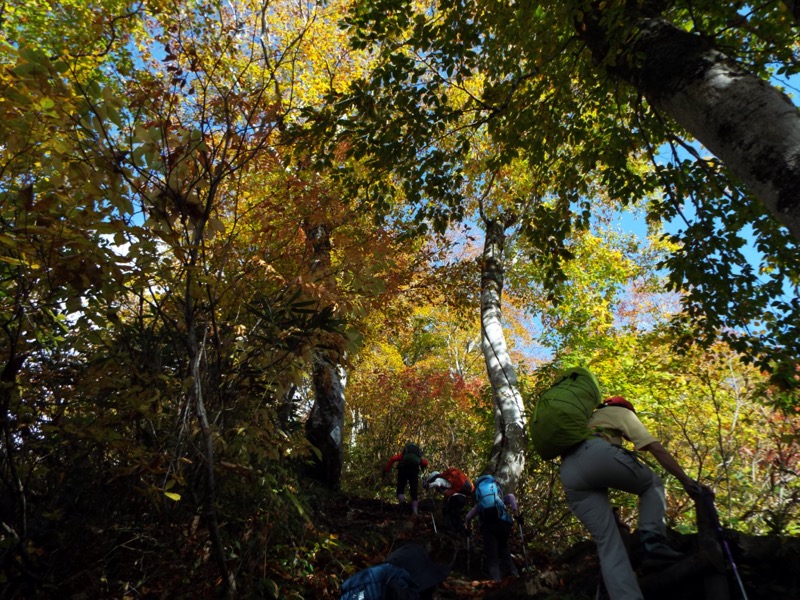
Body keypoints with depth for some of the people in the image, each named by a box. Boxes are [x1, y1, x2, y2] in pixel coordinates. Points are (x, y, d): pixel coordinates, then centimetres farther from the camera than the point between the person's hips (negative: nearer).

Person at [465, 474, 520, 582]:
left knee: (491, 554, 9)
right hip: (503, 523, 1)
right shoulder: (502, 497, 28)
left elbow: (468, 517, 28)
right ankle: (512, 571, 20)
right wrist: (516, 513, 5)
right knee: (503, 548, 25)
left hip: (487, 526, -1)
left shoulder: (479, 504, 31)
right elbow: (511, 497, 6)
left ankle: (496, 579, -2)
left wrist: (468, 529, 41)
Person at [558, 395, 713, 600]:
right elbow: (656, 448, 15)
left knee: (607, 542, 9)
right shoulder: (622, 412, 29)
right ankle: (653, 538, 3)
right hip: (597, 453, -5)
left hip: (569, 474, 5)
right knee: (652, 483, 24)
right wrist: (686, 480, 15)